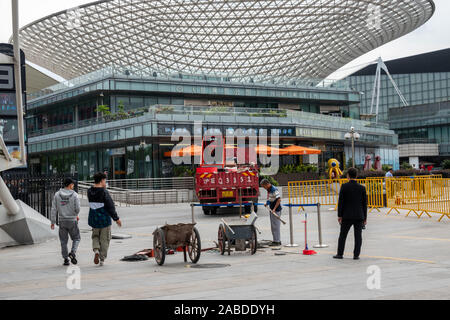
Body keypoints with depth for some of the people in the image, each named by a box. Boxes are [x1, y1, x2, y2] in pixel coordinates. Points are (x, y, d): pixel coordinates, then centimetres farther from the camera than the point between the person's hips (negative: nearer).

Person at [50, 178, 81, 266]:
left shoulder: (57, 195, 0)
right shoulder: (74, 195, -8)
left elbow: (54, 209, -2)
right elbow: (77, 209, -9)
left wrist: (53, 221, 3)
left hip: (62, 221, 2)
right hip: (72, 220, -2)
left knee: (63, 241, 11)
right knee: (76, 238, 14)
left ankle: (65, 259, 10)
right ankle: (72, 253, -8)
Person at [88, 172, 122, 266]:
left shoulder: (90, 191, -1)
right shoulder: (104, 192, -17)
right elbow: (110, 206, -17)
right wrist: (116, 218, -11)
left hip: (93, 219, 5)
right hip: (104, 219, -4)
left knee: (95, 236, 23)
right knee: (104, 239, 9)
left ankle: (96, 250, -4)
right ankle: (102, 259, 13)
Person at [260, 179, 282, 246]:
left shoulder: (274, 190, -17)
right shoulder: (268, 190, 12)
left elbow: (279, 200, -21)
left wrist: (274, 209, -24)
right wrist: (267, 204, 7)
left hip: (276, 210, -10)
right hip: (272, 210, 10)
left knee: (275, 226, -6)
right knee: (273, 226, 14)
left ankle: (277, 241, -2)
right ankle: (276, 240, 21)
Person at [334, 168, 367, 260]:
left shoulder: (344, 187, -7)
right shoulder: (362, 188, 0)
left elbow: (341, 202, -7)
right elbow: (364, 204, 3)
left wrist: (339, 215, -1)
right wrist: (365, 218, 9)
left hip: (347, 215, -1)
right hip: (359, 216, 1)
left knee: (343, 235, 9)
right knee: (358, 236, 4)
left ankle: (340, 254, 12)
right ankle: (356, 255, 2)